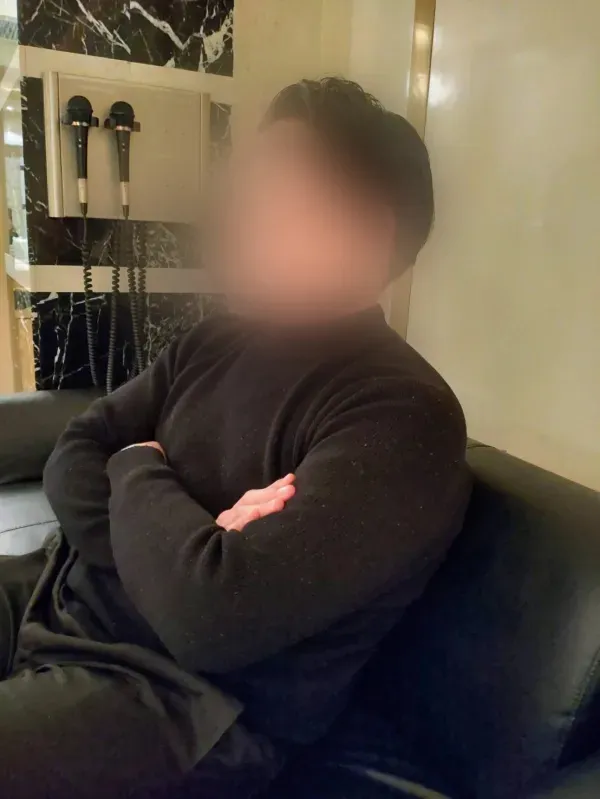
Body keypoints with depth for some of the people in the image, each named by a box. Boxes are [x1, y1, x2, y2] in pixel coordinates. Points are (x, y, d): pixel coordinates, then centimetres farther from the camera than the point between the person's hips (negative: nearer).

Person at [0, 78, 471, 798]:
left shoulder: (403, 418, -20)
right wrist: (173, 538, -18)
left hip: (177, 696, -7)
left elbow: (214, 617, -29)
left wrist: (138, 471, -12)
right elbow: (73, 459, 3)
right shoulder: (216, 342, 5)